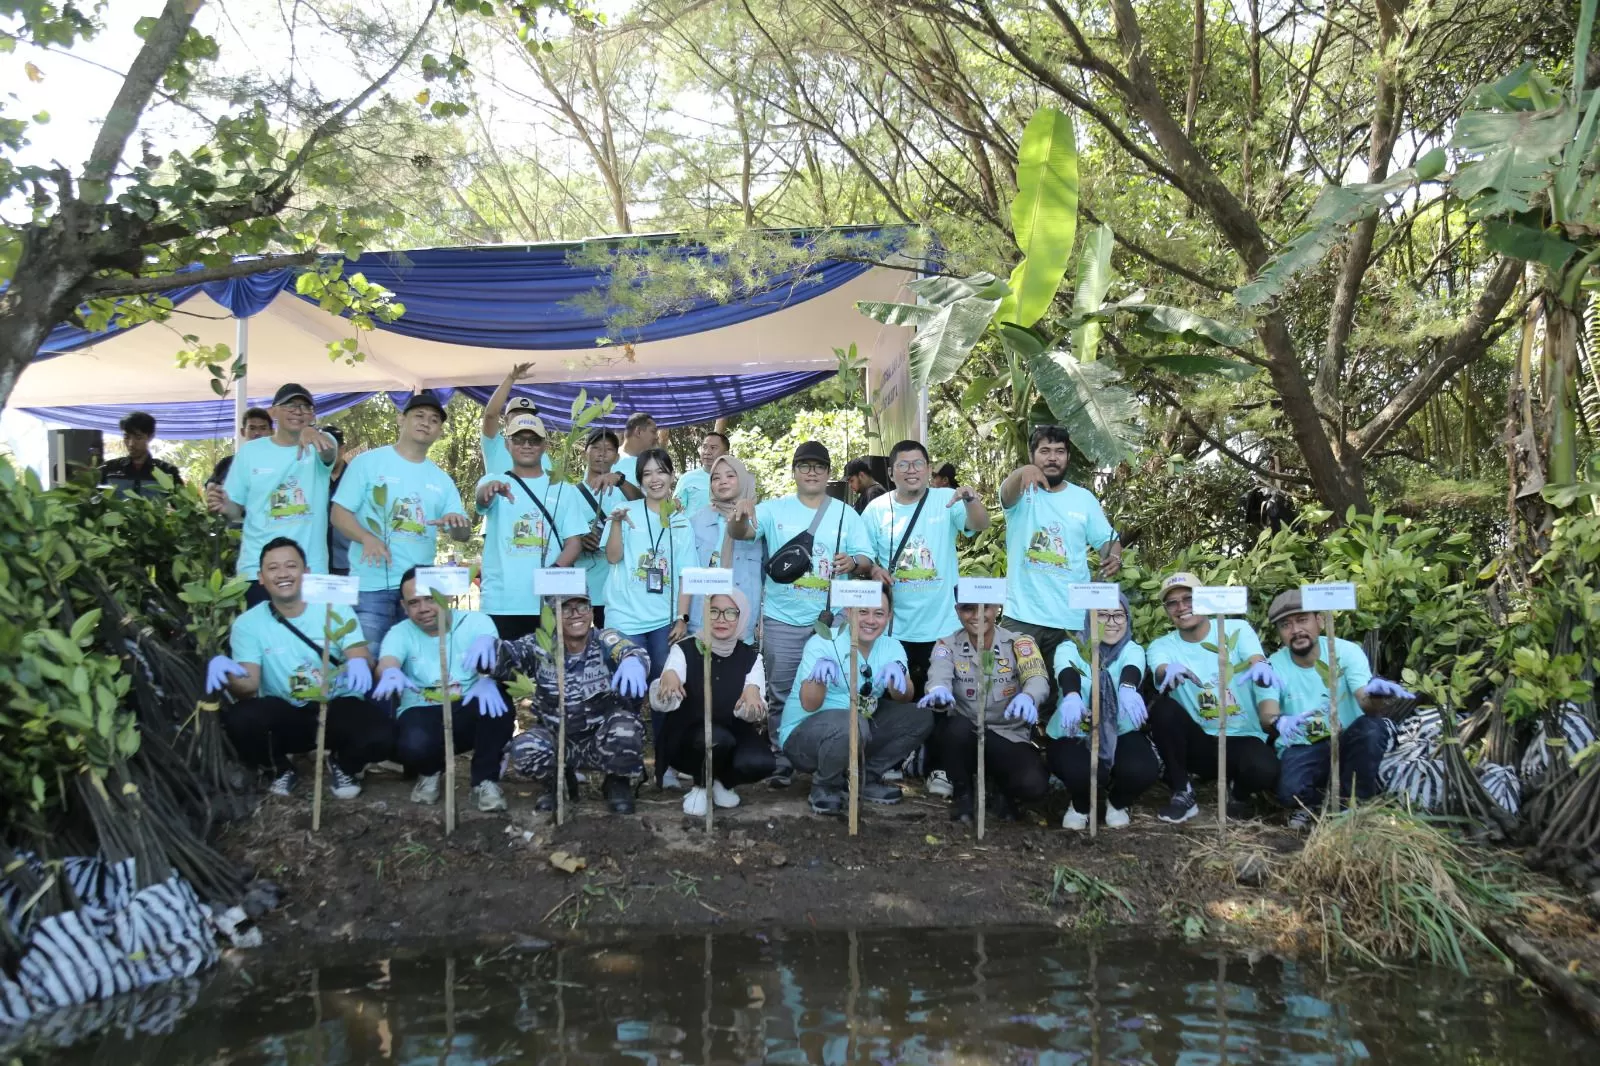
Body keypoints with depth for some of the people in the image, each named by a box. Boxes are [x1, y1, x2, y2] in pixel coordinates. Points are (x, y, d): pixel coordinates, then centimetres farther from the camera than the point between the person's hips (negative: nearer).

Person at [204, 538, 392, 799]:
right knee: (238, 719, -31)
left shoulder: (335, 608, -3)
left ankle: (343, 765, 9)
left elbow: (361, 656, -14)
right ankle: (281, 768, 5)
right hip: (284, 715, 1)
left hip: (338, 708, -1)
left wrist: (359, 663, -40)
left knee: (380, 737, -32)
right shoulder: (248, 624, -2)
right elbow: (249, 688, -10)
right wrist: (230, 675, -35)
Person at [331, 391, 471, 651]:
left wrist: (457, 522, -15)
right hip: (372, 584, -4)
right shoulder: (368, 462, 1)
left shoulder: (441, 479, 13)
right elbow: (339, 513, -3)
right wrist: (367, 537, -22)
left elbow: (463, 534, 10)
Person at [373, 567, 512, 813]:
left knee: (494, 697, -33)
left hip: (470, 714, 0)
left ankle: (485, 781, -13)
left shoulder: (475, 621, -2)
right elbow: (387, 661, -23)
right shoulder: (400, 633, 0)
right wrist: (391, 673, -50)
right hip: (423, 713, 0)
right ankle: (429, 772, 6)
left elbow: (497, 661, -21)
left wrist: (488, 667, -48)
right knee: (414, 745, -35)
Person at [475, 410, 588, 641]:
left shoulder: (563, 490, 11)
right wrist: (491, 488, -42)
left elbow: (574, 542, 6)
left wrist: (554, 570, -14)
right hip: (501, 604, -1)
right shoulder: (495, 481, 7)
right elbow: (482, 497, -17)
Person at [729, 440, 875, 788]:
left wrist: (854, 562, -21)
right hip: (782, 619, -1)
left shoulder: (846, 514, 7)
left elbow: (867, 559, 3)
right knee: (781, 694, 3)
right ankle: (782, 760, 14)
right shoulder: (774, 509, 3)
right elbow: (740, 533, -10)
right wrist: (741, 514, -34)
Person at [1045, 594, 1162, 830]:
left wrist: (1128, 689, -55)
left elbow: (1132, 669, -28)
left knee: (1143, 769, -29)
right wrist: (1071, 696, -58)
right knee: (1084, 772, -34)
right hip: (1073, 735, -2)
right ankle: (1080, 806, 5)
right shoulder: (1070, 648, -8)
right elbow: (1066, 672, -32)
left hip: (1121, 734, 2)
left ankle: (1117, 804, 9)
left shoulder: (1132, 650, -3)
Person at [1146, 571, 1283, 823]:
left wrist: (1261, 665, -47)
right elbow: (1160, 670, -23)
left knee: (1264, 771, -34)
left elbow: (1258, 663, -21)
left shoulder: (1237, 630, -1)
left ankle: (1239, 791, 6)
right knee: (1163, 708, -27)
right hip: (1199, 743, 2)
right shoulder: (1162, 646, 0)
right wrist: (1169, 672, -49)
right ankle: (1182, 794, -11)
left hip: (1243, 739, -1)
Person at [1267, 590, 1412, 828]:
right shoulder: (1274, 666, -9)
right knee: (1290, 791, -33)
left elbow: (1365, 703, -25)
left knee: (1371, 727, -33)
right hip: (1302, 750, -1)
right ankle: (1313, 802, 7)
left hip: (1346, 743, 1)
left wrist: (1376, 695, -51)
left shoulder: (1347, 651, -11)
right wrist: (1279, 723, -48)